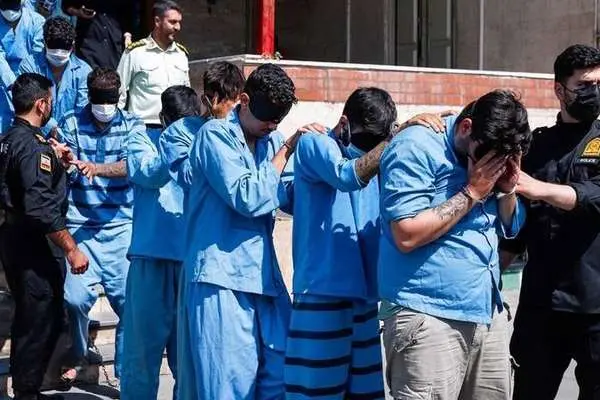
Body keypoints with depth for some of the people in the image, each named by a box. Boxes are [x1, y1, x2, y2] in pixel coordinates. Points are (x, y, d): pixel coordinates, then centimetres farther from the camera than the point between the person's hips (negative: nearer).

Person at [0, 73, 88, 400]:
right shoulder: (33, 145, -19)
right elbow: (42, 208, -26)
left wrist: (54, 160, 23)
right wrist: (71, 250, -23)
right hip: (35, 246, -10)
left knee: (29, 320, 19)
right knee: (40, 323, 0)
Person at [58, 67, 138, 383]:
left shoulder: (132, 126, 4)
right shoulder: (72, 124, 5)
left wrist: (96, 168, -30)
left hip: (121, 227, 0)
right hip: (80, 225, 0)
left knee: (130, 299, -2)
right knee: (76, 297, -7)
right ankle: (75, 357, 22)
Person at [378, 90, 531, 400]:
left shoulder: (492, 152, 12)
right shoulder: (416, 148, -11)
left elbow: (511, 228, 18)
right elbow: (407, 235, -20)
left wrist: (508, 188, -1)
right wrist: (472, 193, -14)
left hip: (488, 315, 7)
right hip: (428, 318, -7)